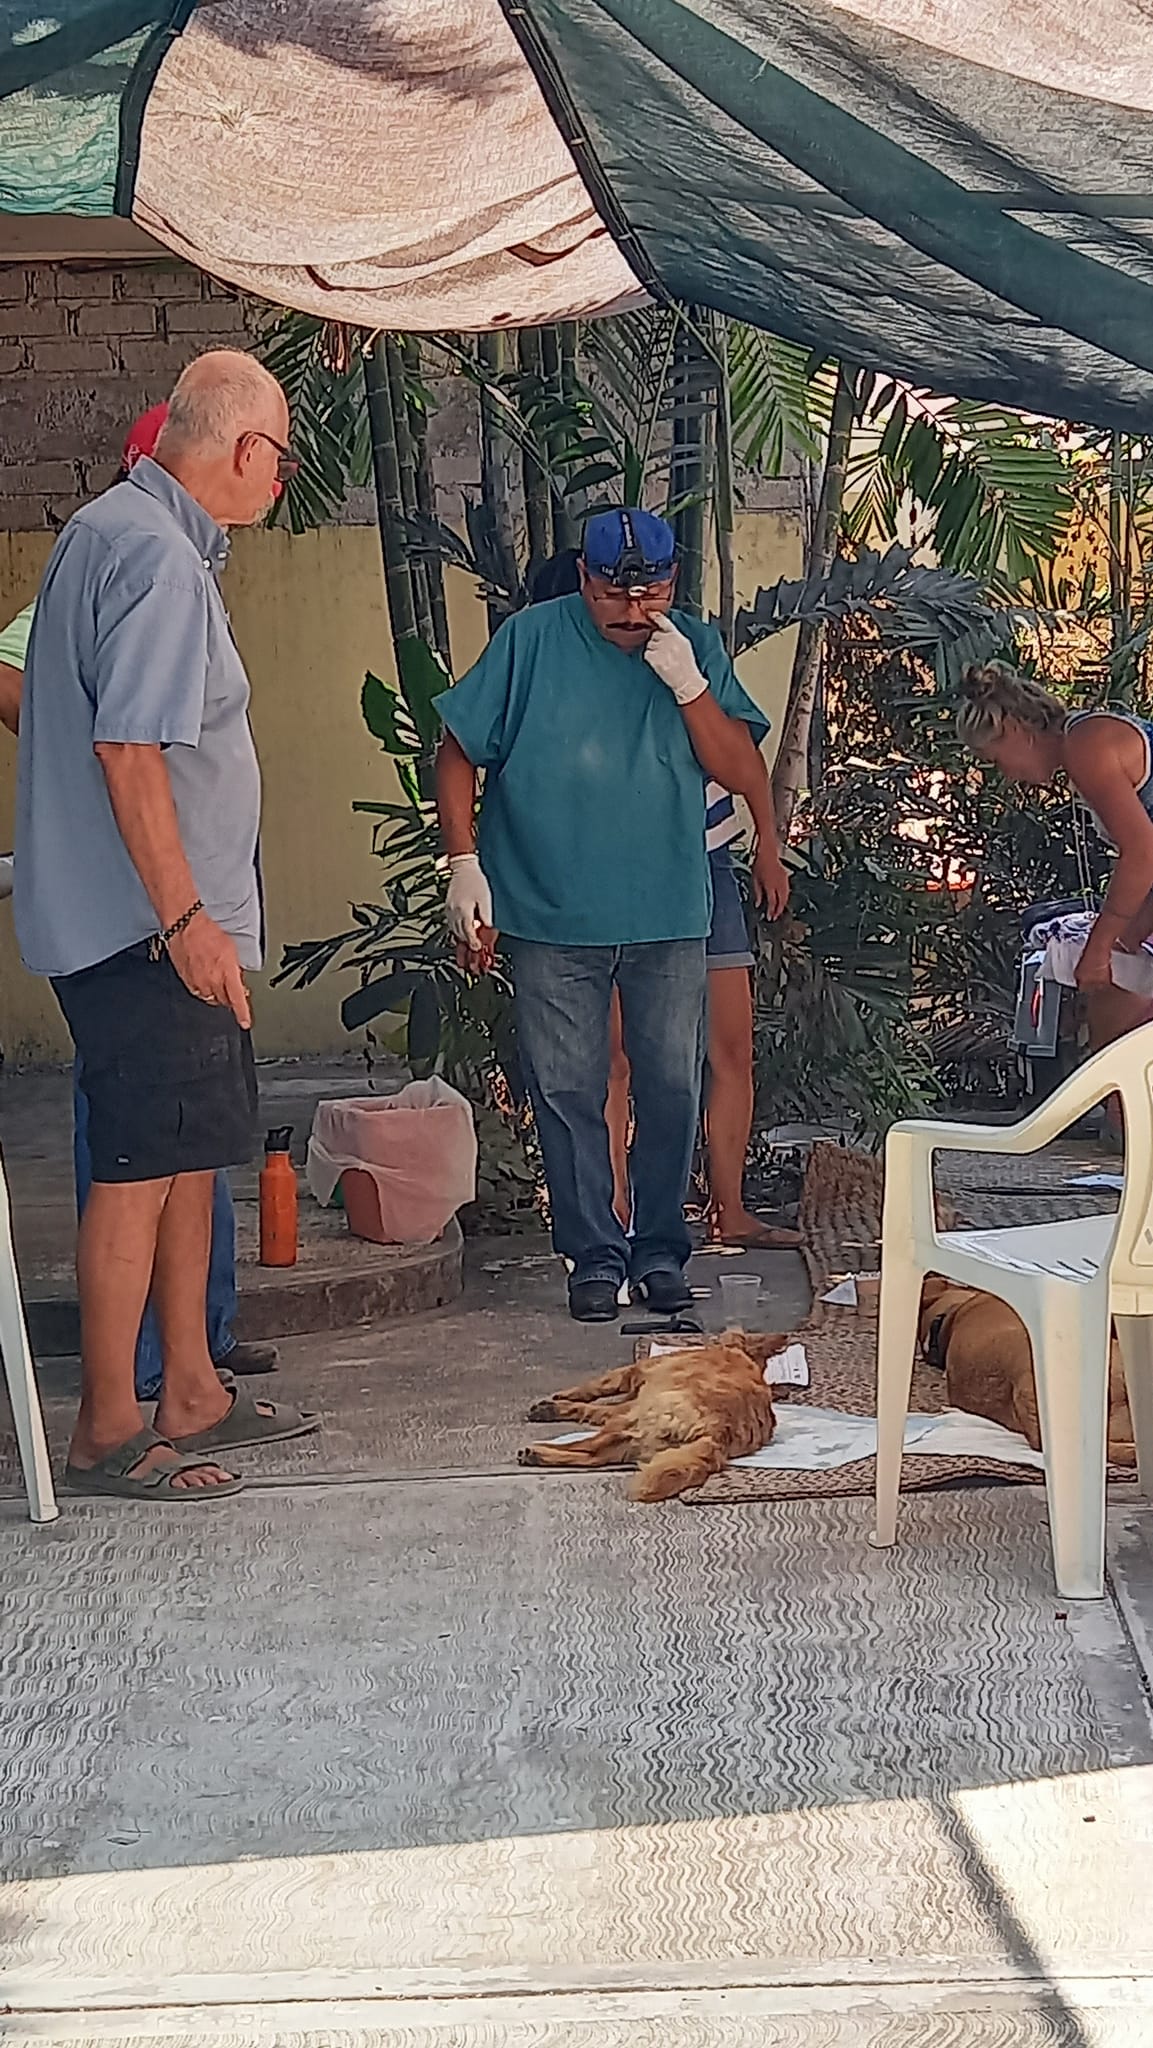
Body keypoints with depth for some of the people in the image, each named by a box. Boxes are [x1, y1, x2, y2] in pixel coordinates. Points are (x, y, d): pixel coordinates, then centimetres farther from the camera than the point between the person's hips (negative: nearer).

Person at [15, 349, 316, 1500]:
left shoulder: (110, 530, 16)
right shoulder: (157, 556, -16)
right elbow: (130, 752, -23)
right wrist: (187, 917, -22)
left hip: (165, 927, 11)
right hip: (149, 928, -11)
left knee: (190, 1156, 14)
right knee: (141, 1168, -6)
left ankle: (192, 1395, 23)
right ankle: (108, 1434, 2)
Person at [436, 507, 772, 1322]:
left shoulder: (697, 647, 3)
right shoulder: (532, 639, -3)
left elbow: (739, 771, -3)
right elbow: (459, 754, 0)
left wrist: (687, 684, -16)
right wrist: (465, 865, -8)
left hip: (669, 917, 2)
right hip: (551, 917, -1)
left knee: (672, 1088, 7)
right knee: (568, 1093, 3)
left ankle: (661, 1249, 20)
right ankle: (594, 1255, 14)